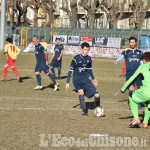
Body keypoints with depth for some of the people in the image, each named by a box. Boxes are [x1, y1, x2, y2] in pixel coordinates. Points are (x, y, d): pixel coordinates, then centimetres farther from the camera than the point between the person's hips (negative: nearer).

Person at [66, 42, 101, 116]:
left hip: (86, 80, 4)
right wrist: (67, 82, -11)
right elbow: (70, 70, -8)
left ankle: (97, 107, 25)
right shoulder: (76, 58, -13)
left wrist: (93, 79, 27)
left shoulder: (89, 58, 1)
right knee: (81, 92, -31)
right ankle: (84, 110, -13)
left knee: (97, 95, -7)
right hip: (77, 80, -4)